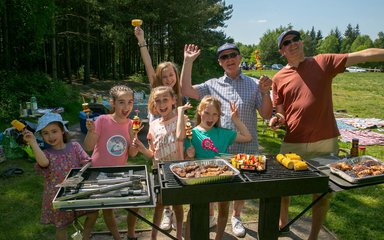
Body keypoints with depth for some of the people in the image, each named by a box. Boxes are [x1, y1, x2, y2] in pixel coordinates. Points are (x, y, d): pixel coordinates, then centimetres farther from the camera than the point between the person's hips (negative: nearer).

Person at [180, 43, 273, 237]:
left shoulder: (254, 84, 3)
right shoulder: (213, 85, 6)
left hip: (246, 146, 1)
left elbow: (266, 115, 1)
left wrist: (265, 92, -16)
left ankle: (236, 217, 41)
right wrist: (188, 61, -7)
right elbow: (186, 90, -3)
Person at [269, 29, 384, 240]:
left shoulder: (323, 63, 0)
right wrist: (277, 120, -13)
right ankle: (282, 222, 42)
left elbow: (363, 55, -5)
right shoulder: (278, 78, 3)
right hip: (293, 144, 1)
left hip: (325, 143, 0)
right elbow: (281, 114, 8)